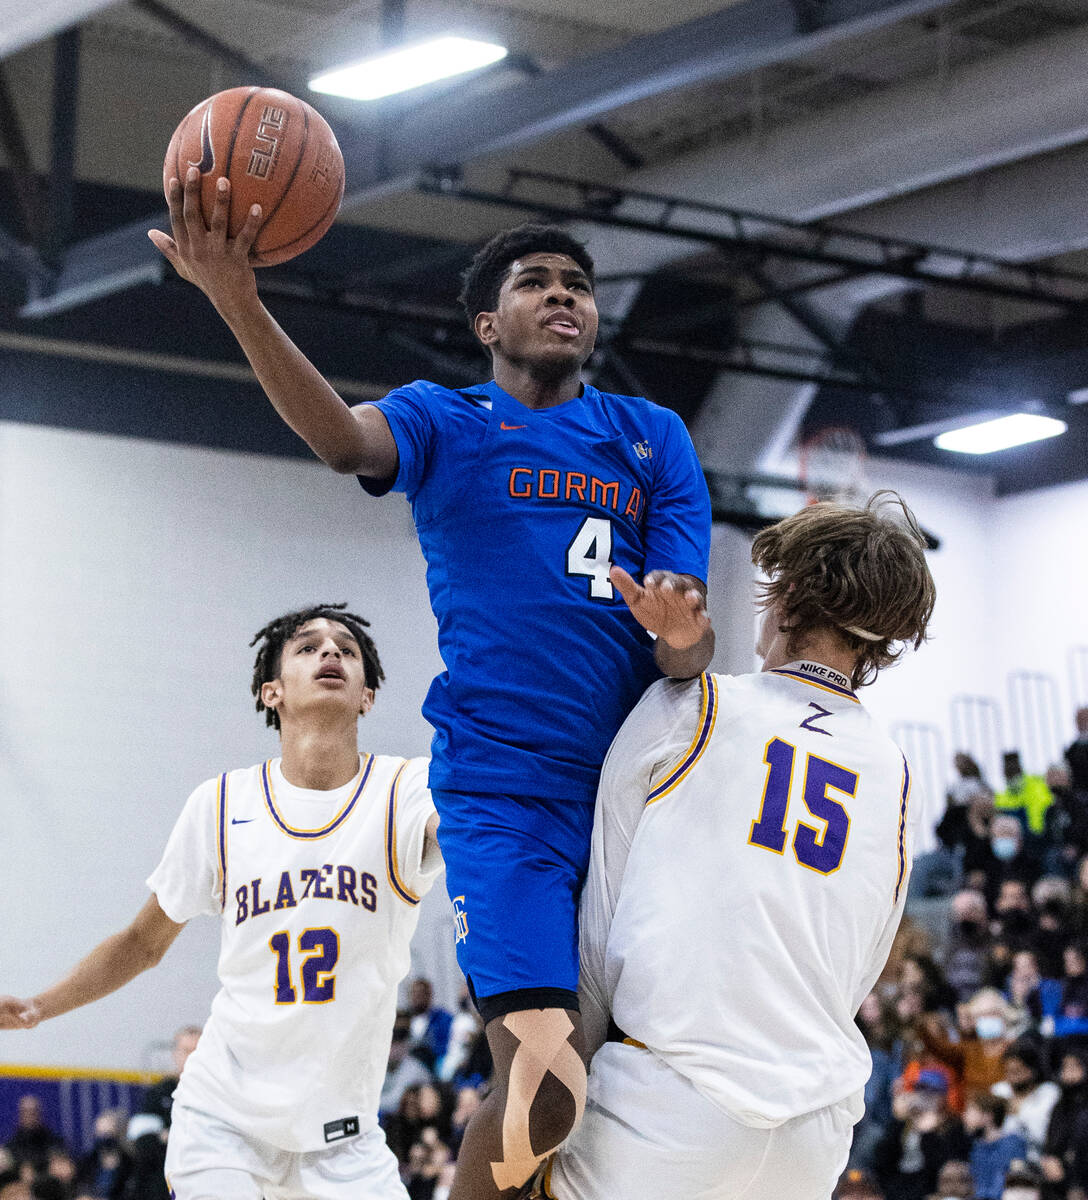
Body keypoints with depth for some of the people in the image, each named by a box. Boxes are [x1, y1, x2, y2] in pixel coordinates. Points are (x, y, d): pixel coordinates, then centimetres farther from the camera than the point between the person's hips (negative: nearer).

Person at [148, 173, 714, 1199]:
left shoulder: (655, 436, 16)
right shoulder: (445, 422, 8)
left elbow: (686, 641, 8)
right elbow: (342, 439, -17)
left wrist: (684, 639, -19)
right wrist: (237, 302, -36)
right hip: (502, 784, -4)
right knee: (544, 1084, -18)